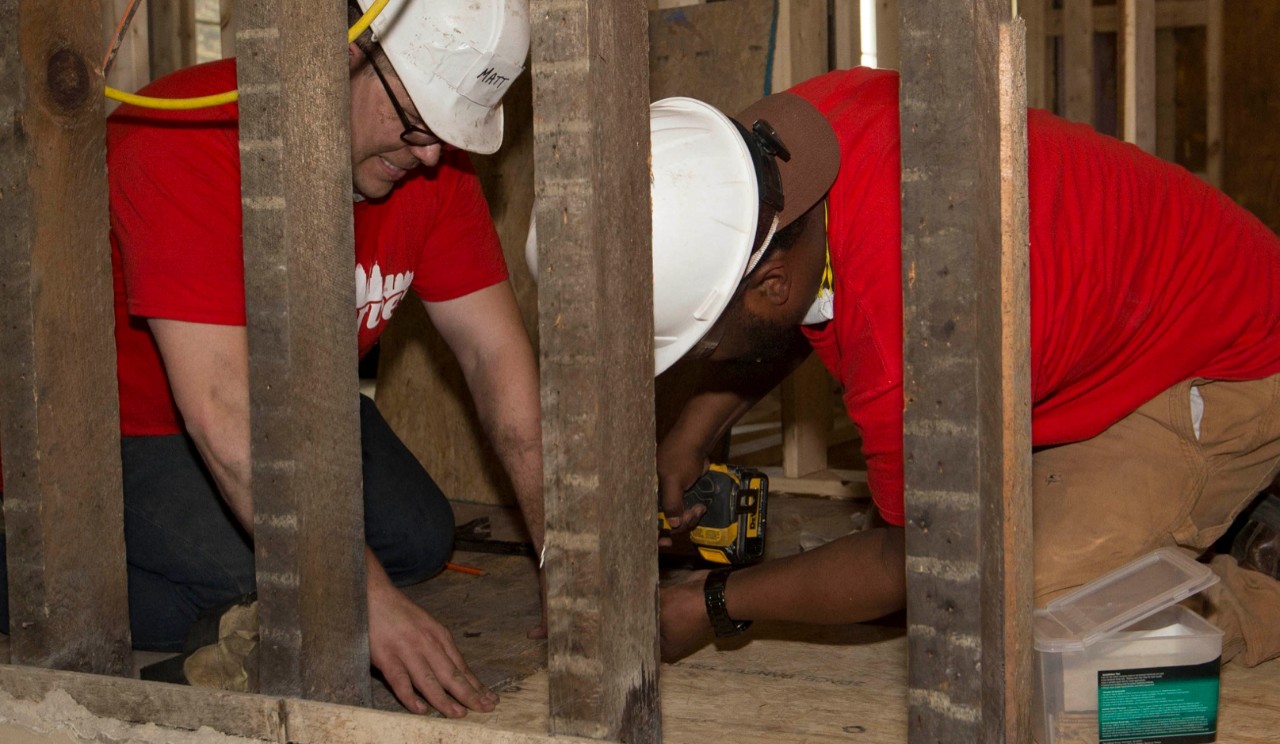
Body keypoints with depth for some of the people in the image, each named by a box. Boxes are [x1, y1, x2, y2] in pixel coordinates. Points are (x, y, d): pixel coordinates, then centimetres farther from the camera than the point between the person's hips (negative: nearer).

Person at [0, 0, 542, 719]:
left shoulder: (431, 155, -14)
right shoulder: (187, 142, -35)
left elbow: (494, 348, -12)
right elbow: (219, 411, -42)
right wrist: (369, 600, -46)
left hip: (287, 397, 7)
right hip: (127, 415, -7)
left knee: (418, 539, -6)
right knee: (244, 580, -26)